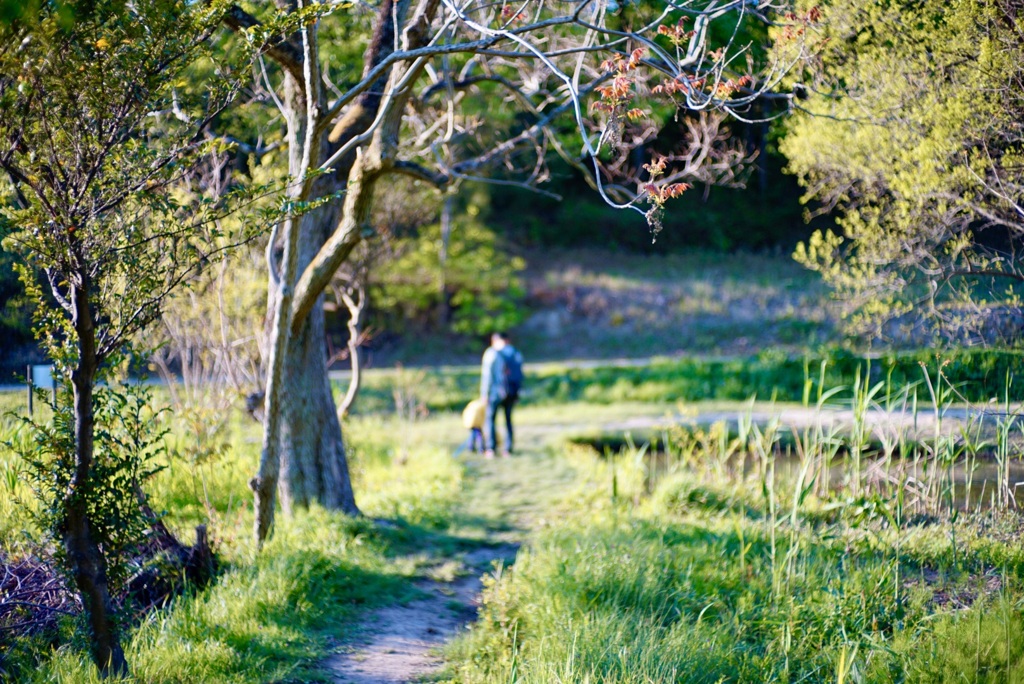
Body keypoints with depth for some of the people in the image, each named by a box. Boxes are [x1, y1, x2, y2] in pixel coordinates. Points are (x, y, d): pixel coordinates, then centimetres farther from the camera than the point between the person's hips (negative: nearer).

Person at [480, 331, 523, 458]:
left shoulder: (491, 353, -4)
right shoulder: (516, 354, 8)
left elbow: (487, 375, -7)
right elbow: (520, 375, 8)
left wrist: (484, 393, -4)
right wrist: (517, 391, 16)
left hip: (496, 391, -4)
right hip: (512, 393, 4)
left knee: (490, 418, 4)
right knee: (508, 419, 13)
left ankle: (491, 449, -6)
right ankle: (508, 449, 11)